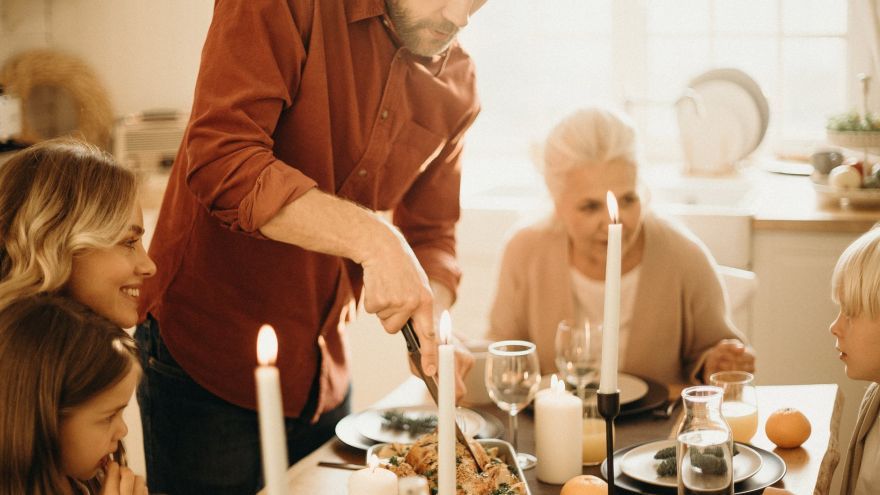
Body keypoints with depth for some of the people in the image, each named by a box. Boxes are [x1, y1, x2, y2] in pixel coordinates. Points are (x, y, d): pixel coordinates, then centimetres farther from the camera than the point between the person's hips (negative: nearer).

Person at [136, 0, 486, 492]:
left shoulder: (457, 85, 2)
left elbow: (432, 234, 7)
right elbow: (220, 160, -28)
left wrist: (432, 329, -13)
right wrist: (372, 239, -36)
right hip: (207, 355, -5)